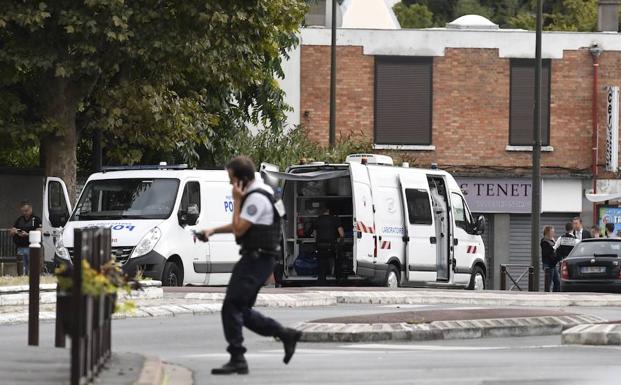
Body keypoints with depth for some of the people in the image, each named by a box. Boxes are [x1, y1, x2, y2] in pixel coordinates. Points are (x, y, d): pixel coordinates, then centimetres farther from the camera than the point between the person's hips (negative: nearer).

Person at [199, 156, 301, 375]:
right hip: (256, 259, 10)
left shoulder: (256, 199, -18)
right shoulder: (254, 194, 15)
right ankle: (286, 335, 16)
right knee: (242, 310, 14)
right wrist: (213, 231, 18)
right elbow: (241, 226, 26)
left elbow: (239, 229, -19)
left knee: (231, 306, -11)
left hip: (256, 260, -10)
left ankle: (237, 360, -12)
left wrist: (237, 200, -13)